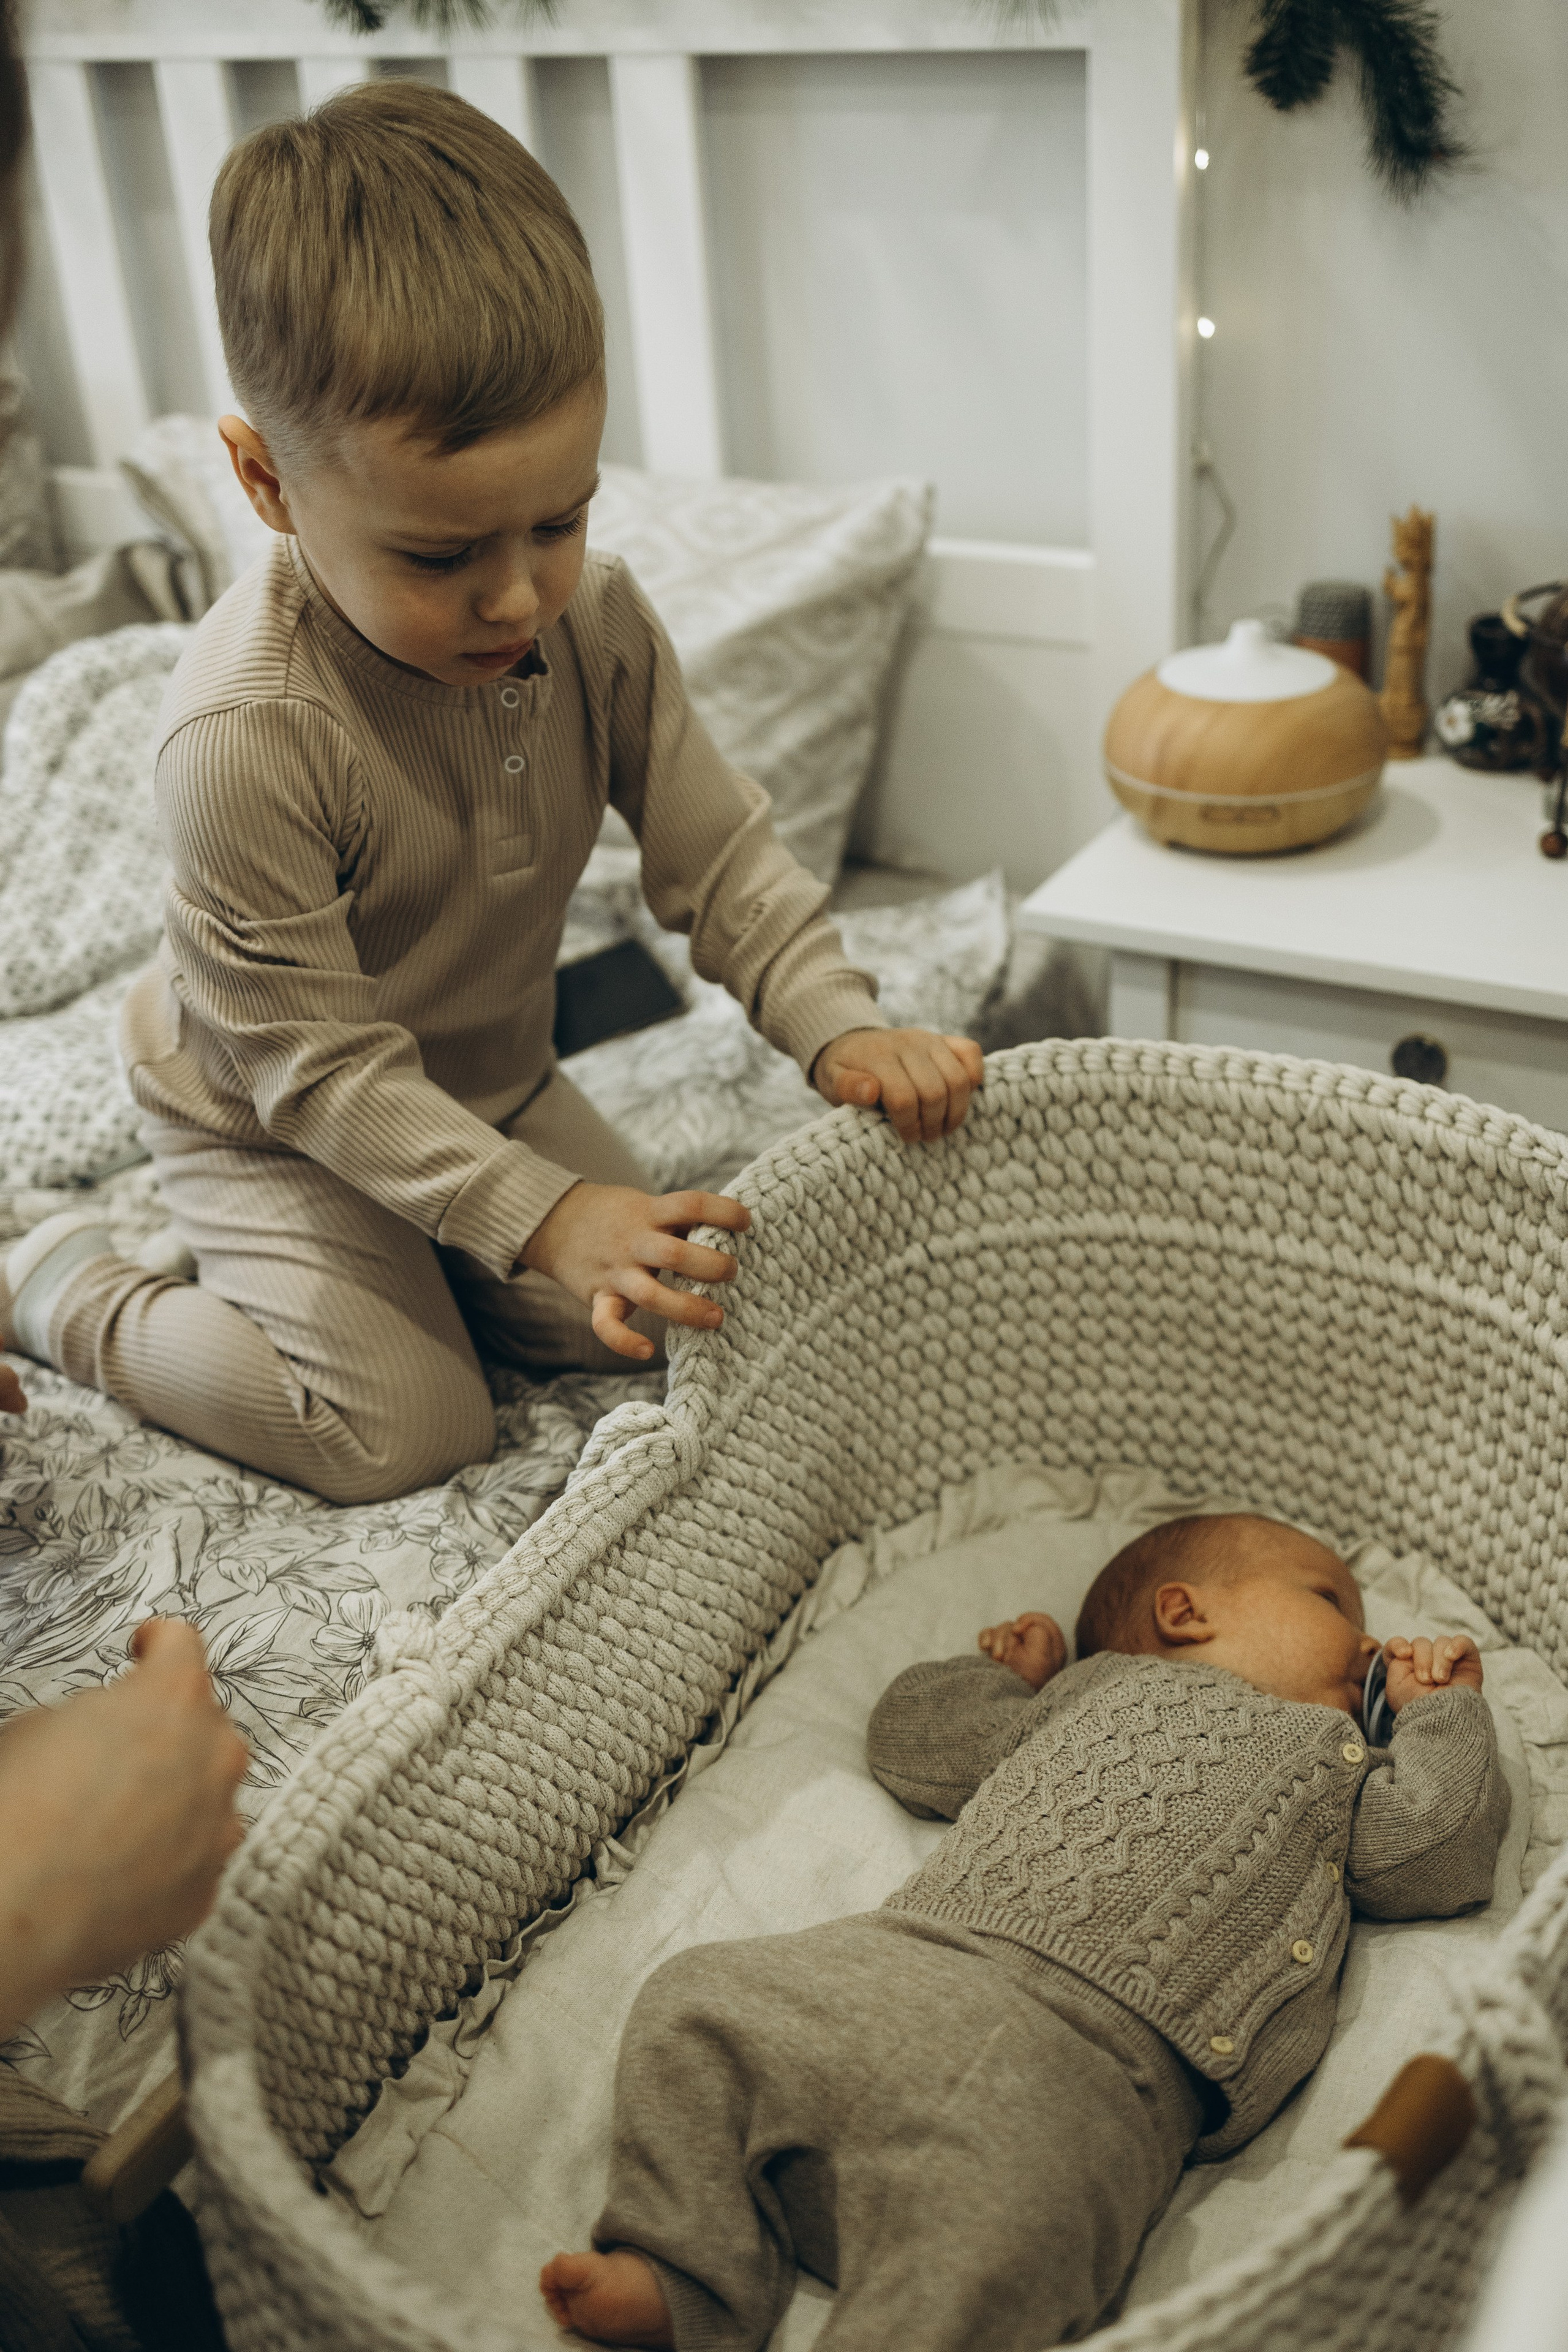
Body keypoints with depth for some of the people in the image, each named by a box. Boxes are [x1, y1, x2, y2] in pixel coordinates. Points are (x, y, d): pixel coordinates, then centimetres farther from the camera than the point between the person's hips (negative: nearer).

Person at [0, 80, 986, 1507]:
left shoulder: (594, 620, -18)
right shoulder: (248, 738, -37)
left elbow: (717, 851, -11)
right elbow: (314, 1062, -29)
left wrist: (841, 1025, -27)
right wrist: (535, 1214, -35)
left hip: (491, 1083, 6)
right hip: (276, 1122, -6)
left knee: (644, 1321, 4)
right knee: (404, 1433, -10)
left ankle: (402, 1262, 25)